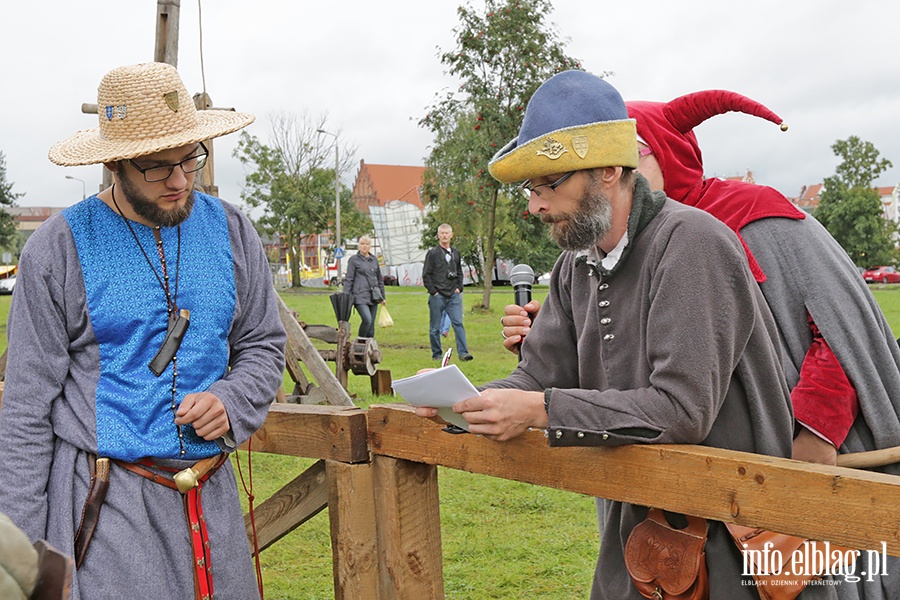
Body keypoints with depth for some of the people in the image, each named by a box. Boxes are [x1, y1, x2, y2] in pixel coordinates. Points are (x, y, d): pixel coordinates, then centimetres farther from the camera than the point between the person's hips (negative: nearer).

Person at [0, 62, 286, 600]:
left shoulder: (231, 231, 3)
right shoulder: (58, 249, -7)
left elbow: (264, 344, 12)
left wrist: (230, 402, -11)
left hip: (210, 493, 4)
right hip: (104, 501, -3)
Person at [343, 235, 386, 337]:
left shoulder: (374, 259, 16)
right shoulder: (354, 259, 1)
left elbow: (380, 279, 22)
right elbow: (349, 280, -1)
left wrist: (383, 297, 21)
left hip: (373, 297, 6)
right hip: (360, 296, -5)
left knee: (371, 324, 5)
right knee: (367, 320, -22)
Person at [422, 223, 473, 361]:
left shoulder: (456, 253, 13)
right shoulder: (432, 253, -2)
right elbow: (426, 275, -3)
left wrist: (459, 288, 9)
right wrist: (434, 292, -8)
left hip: (453, 295, 3)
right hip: (437, 296, -3)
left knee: (458, 323, -7)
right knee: (435, 327, 4)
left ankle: (463, 352, -8)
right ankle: (436, 354, 14)